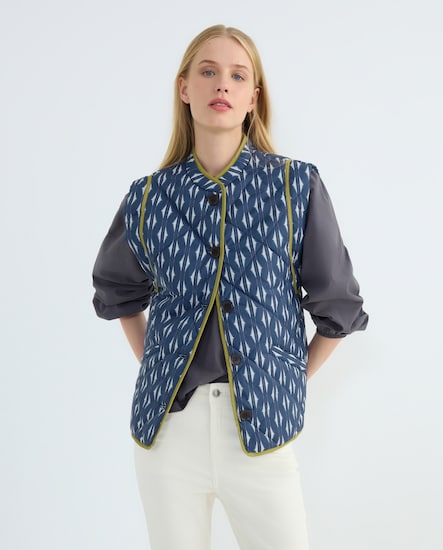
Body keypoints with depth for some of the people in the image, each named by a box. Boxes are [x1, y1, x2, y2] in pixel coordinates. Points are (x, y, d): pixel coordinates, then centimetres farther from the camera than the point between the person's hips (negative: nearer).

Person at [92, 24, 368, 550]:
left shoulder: (297, 187, -4)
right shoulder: (149, 197, 1)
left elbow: (337, 306, 4)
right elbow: (116, 291, 19)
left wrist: (293, 380, 6)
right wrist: (151, 363, 12)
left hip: (261, 427, -1)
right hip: (167, 425, 2)